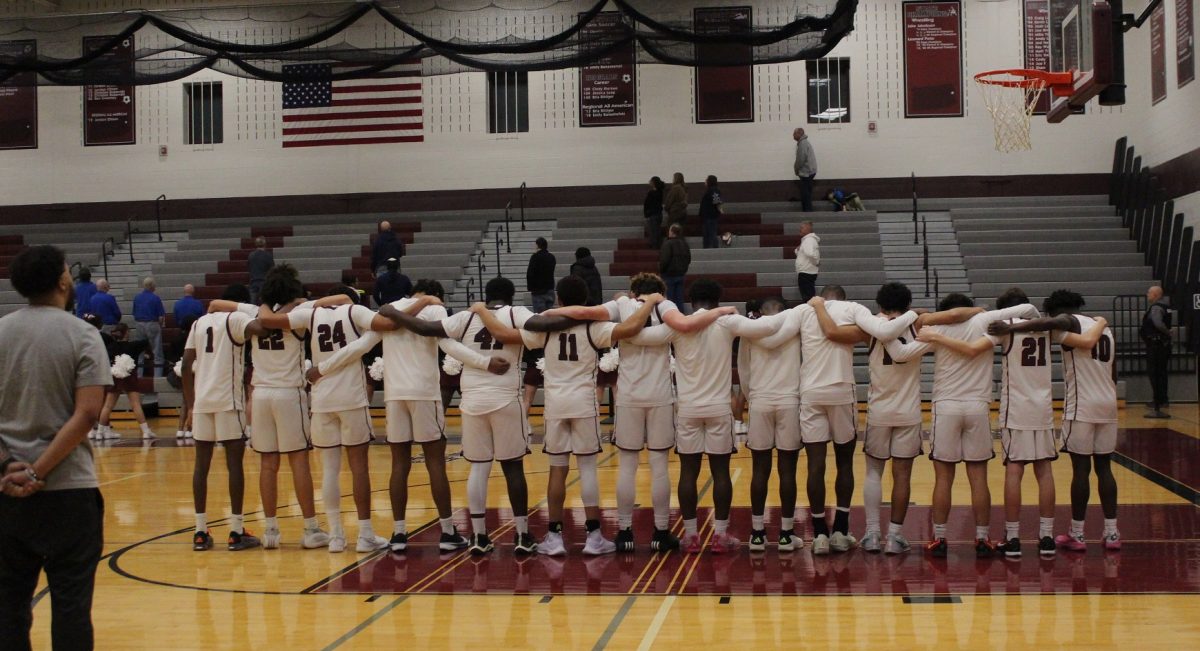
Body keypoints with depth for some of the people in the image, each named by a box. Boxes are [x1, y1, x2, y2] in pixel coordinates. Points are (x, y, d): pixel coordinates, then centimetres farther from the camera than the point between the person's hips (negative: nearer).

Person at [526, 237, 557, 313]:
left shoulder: (535, 257, -11)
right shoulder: (552, 257, 8)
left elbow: (530, 273, -14)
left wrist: (530, 288, -5)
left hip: (538, 291, -6)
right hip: (550, 290, 6)